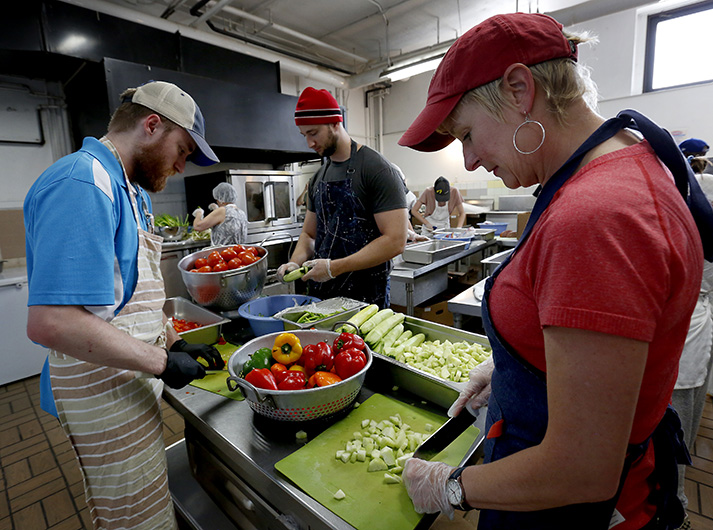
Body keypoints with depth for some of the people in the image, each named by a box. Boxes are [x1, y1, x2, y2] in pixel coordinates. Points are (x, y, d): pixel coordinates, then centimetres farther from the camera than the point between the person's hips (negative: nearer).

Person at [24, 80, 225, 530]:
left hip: (131, 382, 10)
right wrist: (162, 363, -21)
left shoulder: (133, 190, 11)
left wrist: (175, 343, 10)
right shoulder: (83, 185, -23)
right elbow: (51, 322, -31)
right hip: (106, 397, -9)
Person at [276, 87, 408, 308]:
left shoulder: (377, 169, -13)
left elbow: (395, 241, -20)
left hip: (365, 297, -6)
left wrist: (334, 267, -22)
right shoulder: (318, 178, 10)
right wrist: (295, 263, -5)